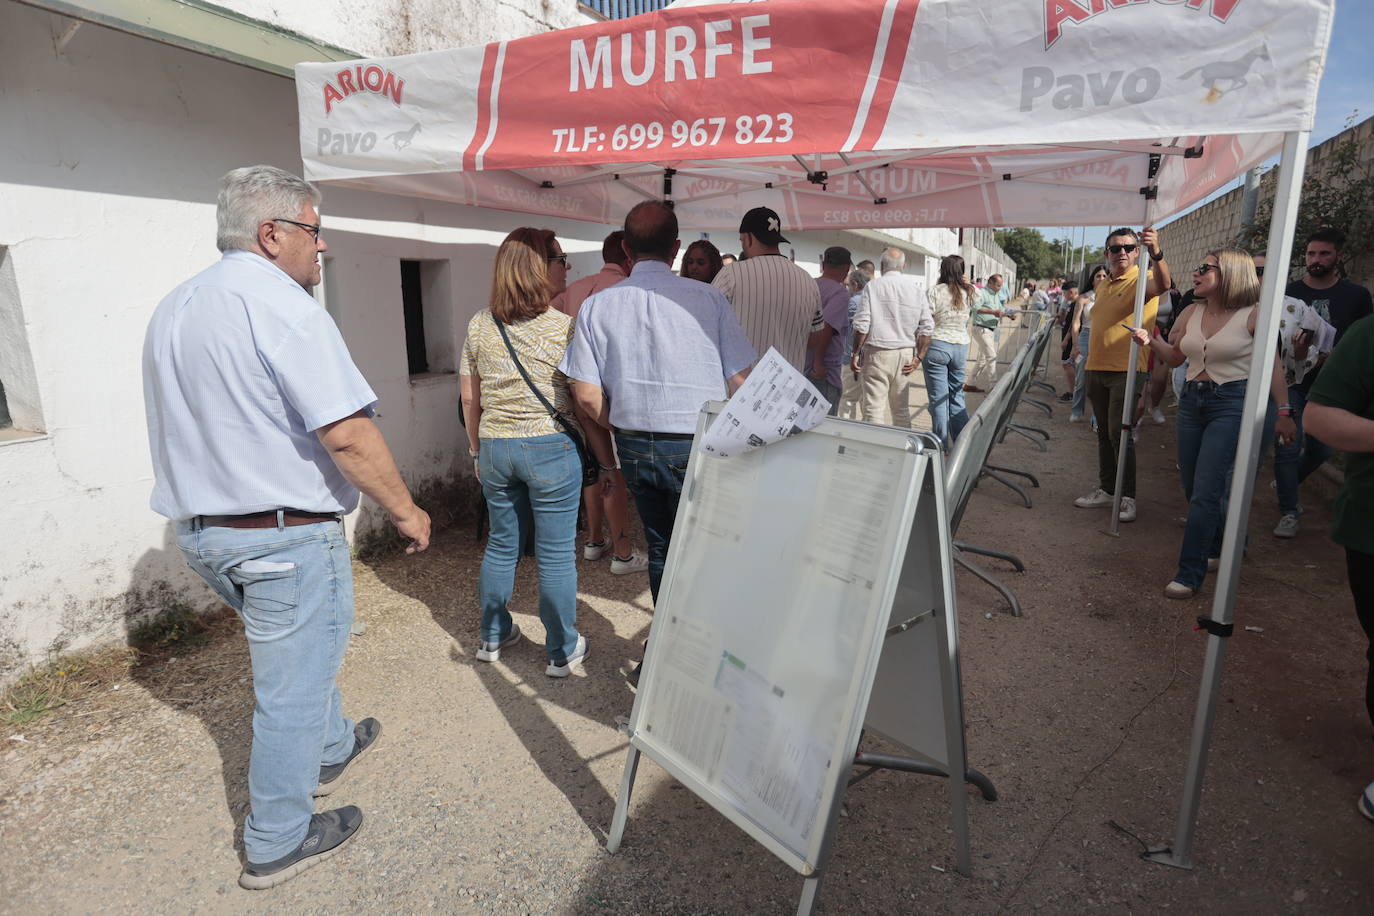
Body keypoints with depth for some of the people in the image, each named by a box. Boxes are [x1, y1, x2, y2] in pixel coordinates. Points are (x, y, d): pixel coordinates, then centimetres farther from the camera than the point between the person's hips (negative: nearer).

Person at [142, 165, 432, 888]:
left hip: (198, 528, 10)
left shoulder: (171, 310, 11)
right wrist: (406, 511, -15)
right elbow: (346, 433, -26)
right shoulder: (278, 303, -18)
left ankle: (331, 750, 49)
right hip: (285, 536, -9)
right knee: (291, 686, 7)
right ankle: (277, 843, 24)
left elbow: (194, 425, 20)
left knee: (299, 651, 28)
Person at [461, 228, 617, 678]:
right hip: (551, 447, -5)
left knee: (501, 545, 19)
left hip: (494, 448, 5)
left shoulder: (480, 324, 3)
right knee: (556, 554, 6)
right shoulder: (565, 327, -11)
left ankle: (492, 637, 34)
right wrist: (608, 462, -1)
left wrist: (478, 450, 20)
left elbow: (470, 399, 8)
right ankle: (562, 650, 20)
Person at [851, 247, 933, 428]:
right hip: (905, 354, 4)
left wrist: (856, 353, 0)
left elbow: (862, 324, -9)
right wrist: (918, 357, 6)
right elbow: (927, 326, 2)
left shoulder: (873, 285, -4)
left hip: (877, 353, -4)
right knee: (902, 409, 13)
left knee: (872, 408, -1)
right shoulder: (917, 286, 5)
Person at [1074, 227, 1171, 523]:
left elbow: (1162, 284, -32)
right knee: (1104, 433, 12)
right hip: (1097, 369, 7)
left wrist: (1156, 252, -50)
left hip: (1126, 370, -7)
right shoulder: (1102, 285, 15)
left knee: (1119, 434, -7)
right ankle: (1107, 489, 22)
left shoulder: (1142, 280, -7)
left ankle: (1127, 496, 3)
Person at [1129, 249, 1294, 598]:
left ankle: (1190, 573, -4)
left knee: (1205, 491, -10)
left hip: (1232, 404, -6)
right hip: (1191, 400, 6)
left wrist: (1284, 412, -7)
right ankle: (1216, 548, 37)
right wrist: (1152, 341, -1)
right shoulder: (1192, 313, 7)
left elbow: (1272, 367, -5)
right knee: (1193, 487, 14)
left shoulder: (1252, 316, -8)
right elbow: (1176, 357, 17)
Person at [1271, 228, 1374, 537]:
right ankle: (1289, 512, 5)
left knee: (1320, 449, 10)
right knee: (1288, 447, -6)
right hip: (1290, 383, -2)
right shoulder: (1288, 292, -1)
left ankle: (1288, 484, 39)